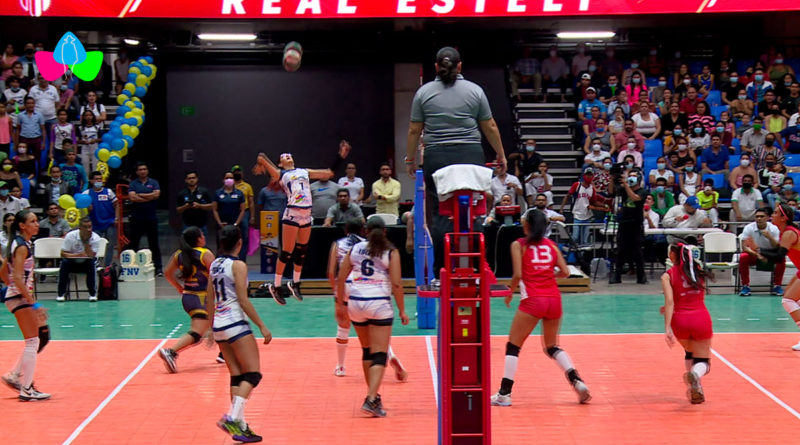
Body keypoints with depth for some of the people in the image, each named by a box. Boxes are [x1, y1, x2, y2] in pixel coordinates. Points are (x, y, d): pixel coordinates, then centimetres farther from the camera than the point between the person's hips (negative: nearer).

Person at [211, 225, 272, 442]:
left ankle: (239, 425, 6)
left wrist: (212, 327, 26)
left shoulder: (214, 264, 11)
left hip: (219, 326, 8)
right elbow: (243, 300, -14)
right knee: (253, 374, -6)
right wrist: (262, 326, -11)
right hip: (236, 324, -8)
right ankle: (232, 418, -22)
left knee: (237, 376, 10)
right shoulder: (238, 265, -10)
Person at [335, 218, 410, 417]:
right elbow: (396, 284, -7)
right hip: (379, 304, -4)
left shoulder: (355, 249, 9)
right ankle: (371, 399, -19)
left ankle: (374, 396, 28)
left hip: (355, 303, 4)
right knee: (379, 355, -3)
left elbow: (341, 278, 9)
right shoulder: (391, 253, -1)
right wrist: (402, 311, -1)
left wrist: (340, 305, 17)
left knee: (367, 351, 20)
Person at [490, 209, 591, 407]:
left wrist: (510, 293, 8)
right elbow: (565, 272, 7)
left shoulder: (519, 245, 1)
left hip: (532, 300, -4)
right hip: (554, 299, 5)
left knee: (513, 346, 4)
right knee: (552, 346, 20)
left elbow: (518, 274, -8)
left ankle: (504, 394, -3)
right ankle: (577, 382, 4)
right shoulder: (551, 245, 13)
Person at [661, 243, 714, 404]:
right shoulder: (698, 269, 11)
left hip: (680, 320, 0)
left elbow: (669, 301, -11)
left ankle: (695, 389, 13)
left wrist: (667, 328, -15)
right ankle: (695, 374, -30)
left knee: (690, 353, 28)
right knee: (703, 362, 6)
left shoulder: (668, 276, 0)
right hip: (701, 317, 0)